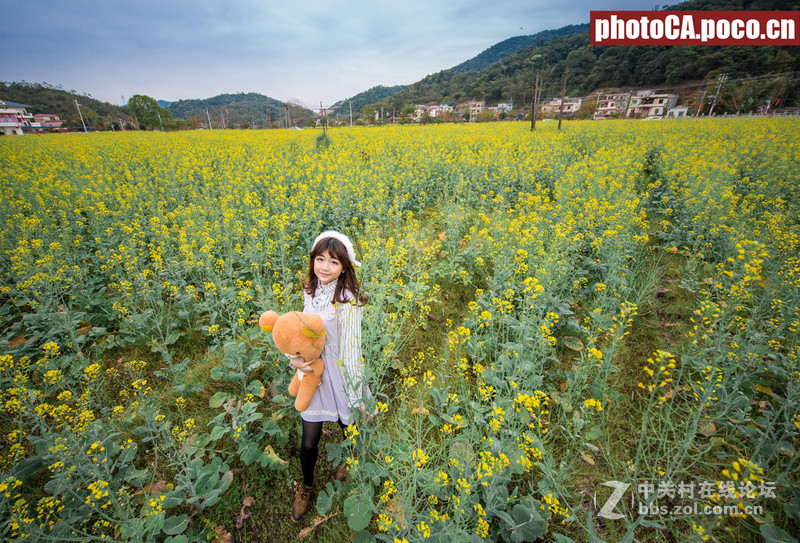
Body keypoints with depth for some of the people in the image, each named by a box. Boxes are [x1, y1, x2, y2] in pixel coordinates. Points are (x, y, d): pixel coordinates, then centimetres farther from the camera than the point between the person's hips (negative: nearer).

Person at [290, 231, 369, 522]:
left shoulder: (347, 300, -26)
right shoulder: (310, 290, -4)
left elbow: (351, 348, -22)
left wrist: (356, 396, -17)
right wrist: (295, 358, -6)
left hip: (339, 374, -4)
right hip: (312, 371, 5)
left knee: (349, 426, 23)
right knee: (308, 441, 14)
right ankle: (306, 486, 46)